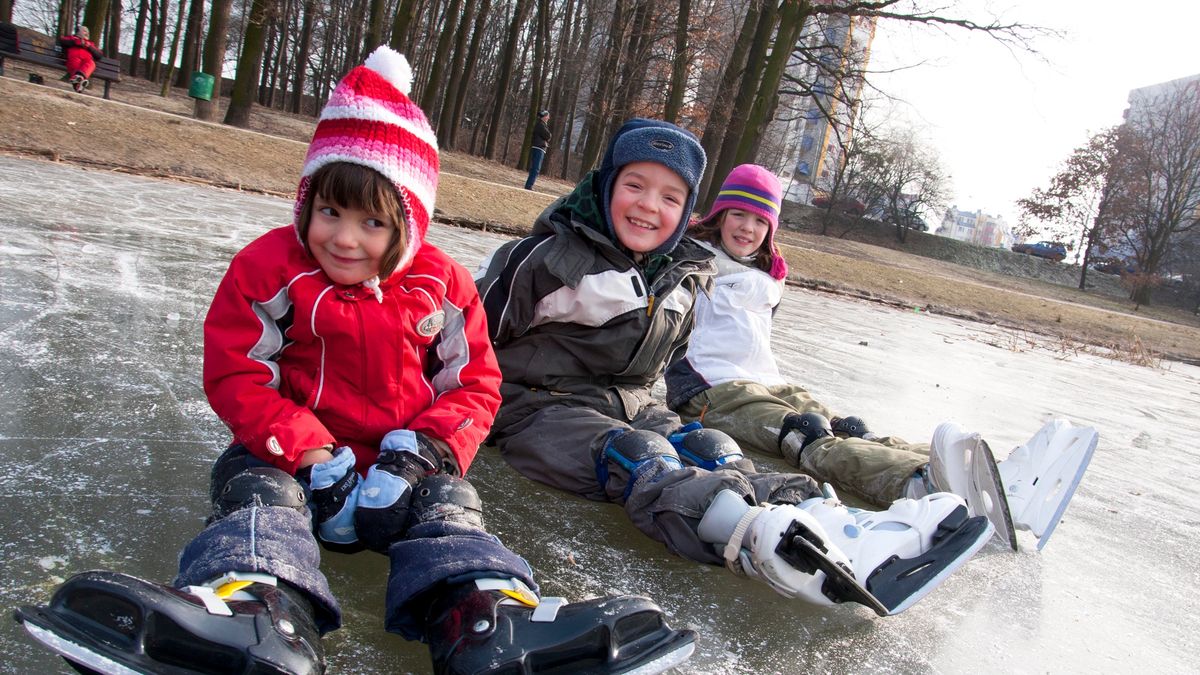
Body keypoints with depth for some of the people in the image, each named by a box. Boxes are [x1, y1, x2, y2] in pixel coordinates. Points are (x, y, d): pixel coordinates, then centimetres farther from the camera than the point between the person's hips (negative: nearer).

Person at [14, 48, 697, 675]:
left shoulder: (443, 286, -1)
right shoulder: (269, 268, -5)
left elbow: (475, 384, 3)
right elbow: (236, 375, -8)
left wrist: (424, 450, -17)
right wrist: (309, 452, -22)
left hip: (404, 458, 1)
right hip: (291, 449, -1)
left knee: (447, 506, -24)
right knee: (259, 489, -29)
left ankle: (496, 620, -48)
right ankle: (253, 608, -59)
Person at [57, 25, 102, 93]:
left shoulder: (91, 43, 42)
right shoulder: (70, 37, 38)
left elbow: (100, 55, 25)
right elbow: (62, 41, 15)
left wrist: (89, 47, 9)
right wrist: (77, 42, 6)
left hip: (87, 59, 1)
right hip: (73, 57, -1)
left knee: (90, 63, -38)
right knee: (75, 62, -39)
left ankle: (79, 75, -69)